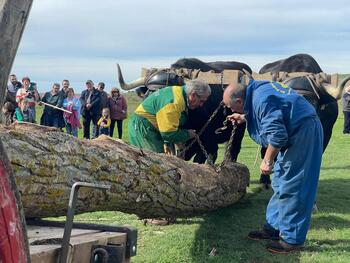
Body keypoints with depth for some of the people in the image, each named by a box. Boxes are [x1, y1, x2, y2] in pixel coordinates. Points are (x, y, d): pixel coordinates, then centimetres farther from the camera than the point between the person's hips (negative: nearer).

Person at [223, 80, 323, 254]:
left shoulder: (261, 100, -25)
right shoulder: (256, 90, 6)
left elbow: (277, 135, -28)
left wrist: (267, 161, -17)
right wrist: (244, 118, 24)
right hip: (294, 132, 11)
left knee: (291, 187, -6)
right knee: (280, 184, 16)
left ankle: (293, 239, 3)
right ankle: (273, 227, 27)